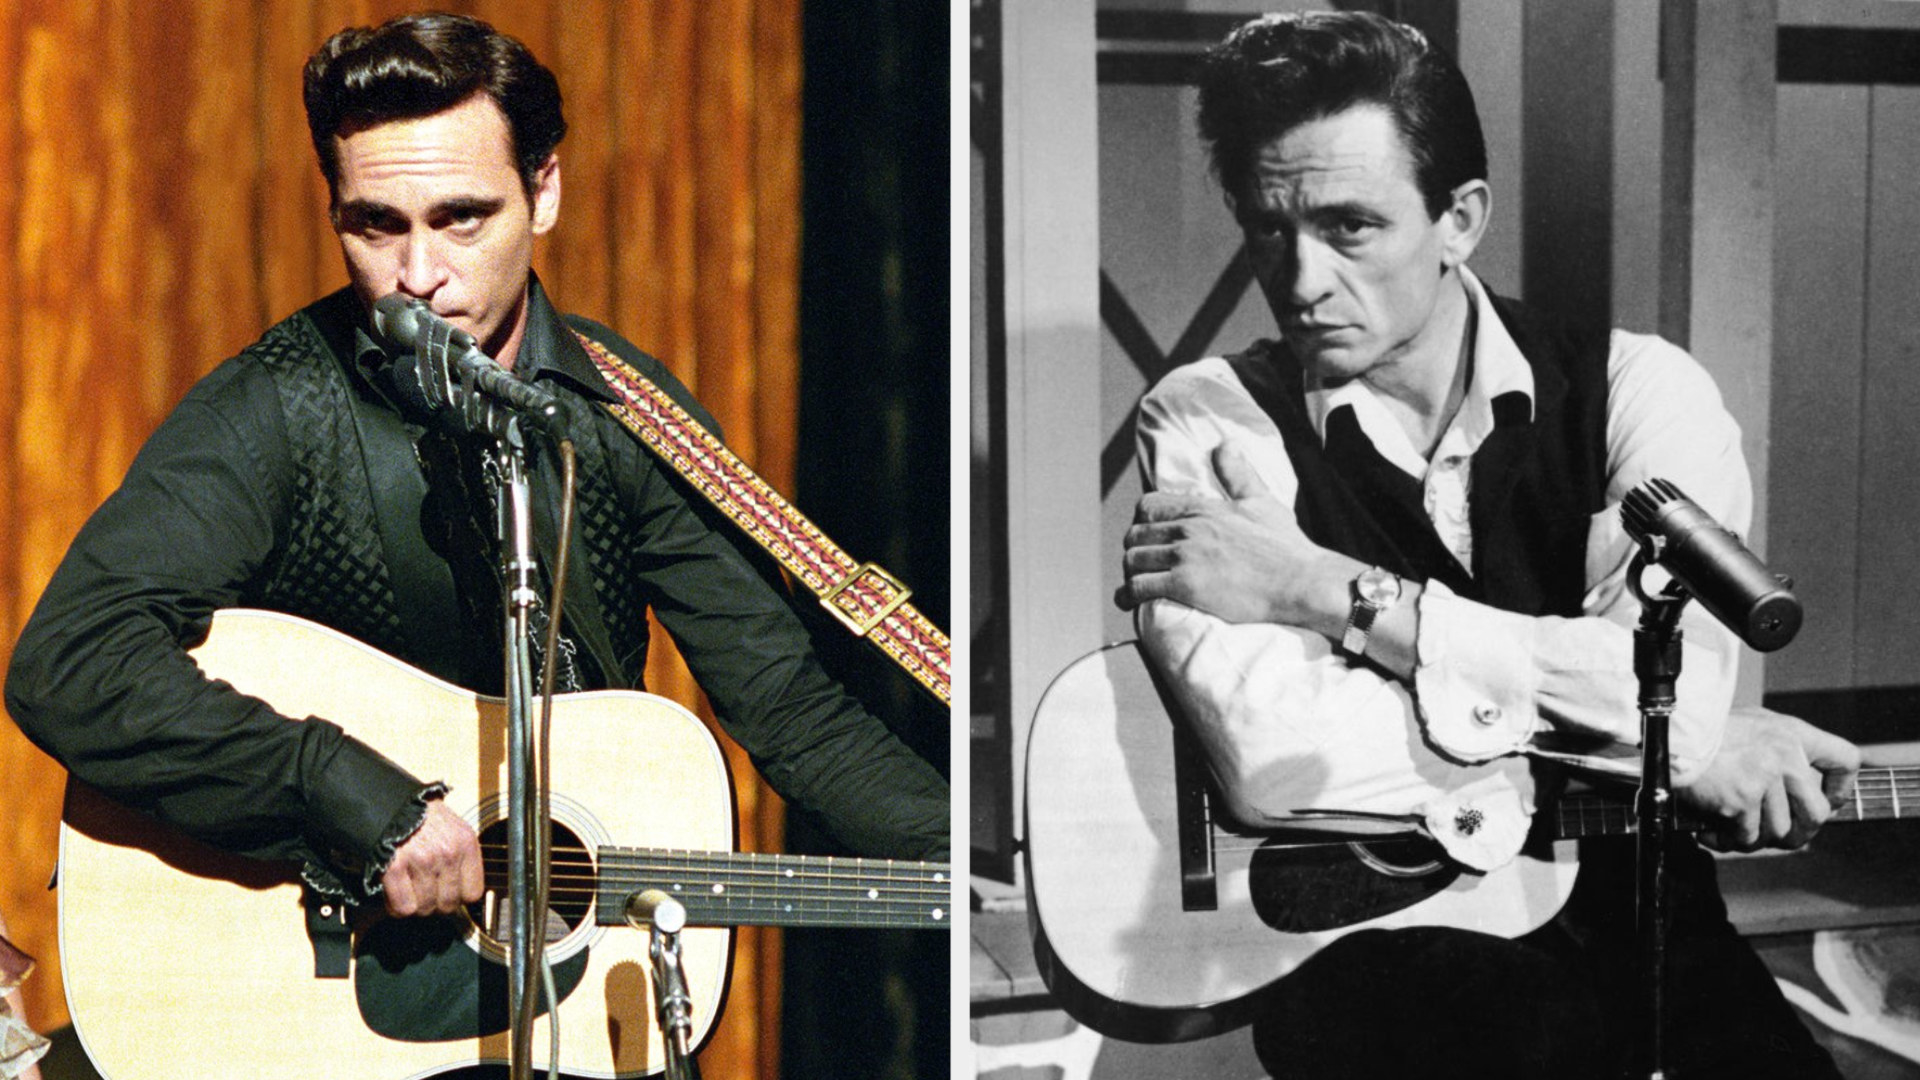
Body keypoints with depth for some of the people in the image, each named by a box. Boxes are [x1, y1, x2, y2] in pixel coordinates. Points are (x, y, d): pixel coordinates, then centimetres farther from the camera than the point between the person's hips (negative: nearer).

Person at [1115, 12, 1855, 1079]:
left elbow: (1676, 696, -15)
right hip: (1366, 943, -1)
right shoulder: (1209, 421, 0)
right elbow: (1266, 755, -16)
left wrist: (1326, 593, -13)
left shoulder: (1636, 389, 3)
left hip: (1631, 918, 2)